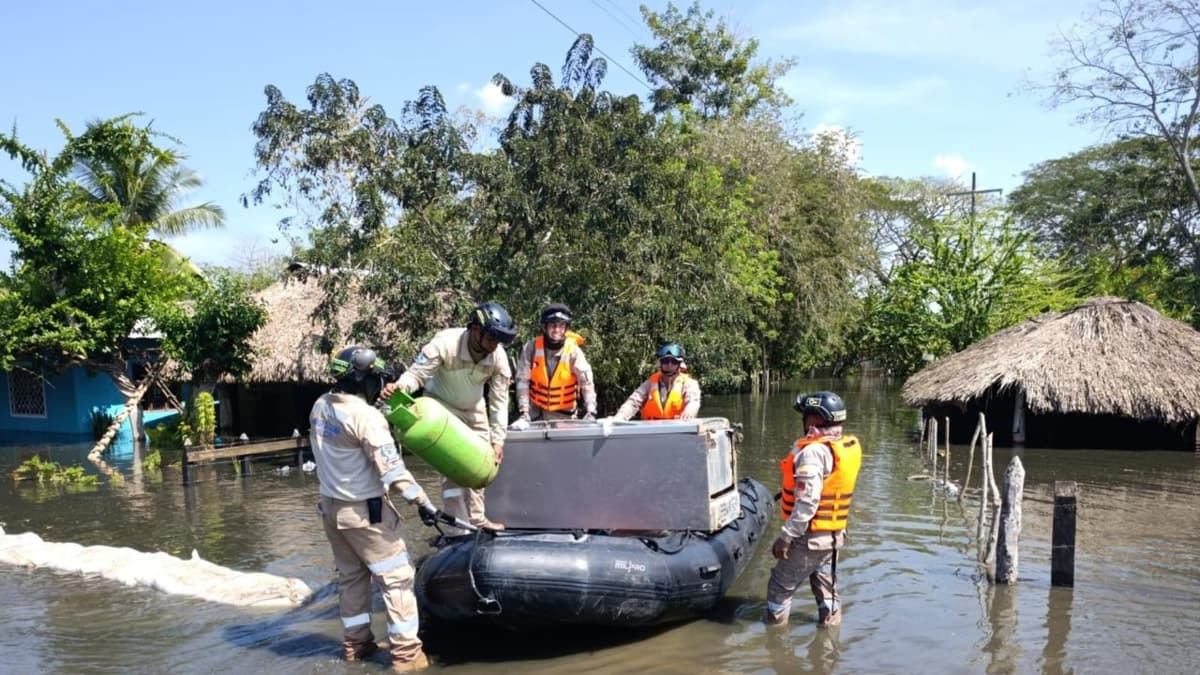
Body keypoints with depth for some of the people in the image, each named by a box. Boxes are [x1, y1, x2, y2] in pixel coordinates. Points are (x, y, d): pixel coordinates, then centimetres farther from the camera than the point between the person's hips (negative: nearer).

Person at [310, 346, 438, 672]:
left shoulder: (320, 407, 0)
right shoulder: (366, 416, -24)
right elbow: (392, 470, -25)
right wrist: (423, 502, -20)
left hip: (330, 507, 8)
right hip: (365, 511, -8)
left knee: (350, 576, 20)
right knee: (396, 578, 2)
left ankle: (355, 643, 30)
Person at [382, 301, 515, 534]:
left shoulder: (498, 356, -22)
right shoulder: (445, 343, -33)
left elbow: (499, 401, -16)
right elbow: (416, 373, -31)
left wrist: (497, 439, -18)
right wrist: (399, 386, -53)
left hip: (474, 410, 5)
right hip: (442, 407, -5)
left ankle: (476, 518, 29)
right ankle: (458, 530, -11)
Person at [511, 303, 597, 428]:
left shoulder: (573, 351, -15)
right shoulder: (532, 347, -12)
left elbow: (587, 382, -20)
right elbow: (522, 381, -11)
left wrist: (590, 412, -33)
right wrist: (524, 412, -17)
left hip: (563, 414, -1)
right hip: (535, 411, 1)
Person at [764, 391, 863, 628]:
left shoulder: (814, 451, -24)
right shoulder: (849, 447, 3)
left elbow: (807, 501, -28)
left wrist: (786, 536, -24)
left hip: (810, 536, -8)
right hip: (834, 534, 8)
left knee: (781, 585, 9)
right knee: (825, 582, 23)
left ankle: (775, 626, 20)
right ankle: (830, 621, 32)